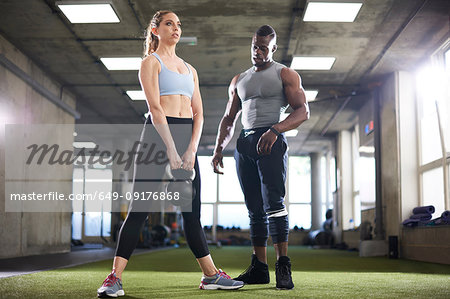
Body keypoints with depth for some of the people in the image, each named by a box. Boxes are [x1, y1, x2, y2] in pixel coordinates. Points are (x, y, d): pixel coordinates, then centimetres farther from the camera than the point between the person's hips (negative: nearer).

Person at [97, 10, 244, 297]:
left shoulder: (190, 69, 21)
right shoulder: (151, 62, 3)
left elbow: (198, 113, 12)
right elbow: (155, 107, -9)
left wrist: (191, 150, -5)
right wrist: (171, 149, -18)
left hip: (187, 138, 6)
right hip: (158, 135, -6)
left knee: (193, 211, 9)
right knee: (140, 208, -9)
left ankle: (211, 275, 14)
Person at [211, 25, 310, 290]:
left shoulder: (286, 74, 6)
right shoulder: (239, 81, 22)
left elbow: (303, 111, -5)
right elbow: (229, 119, 23)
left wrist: (274, 130, -21)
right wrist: (219, 149, 8)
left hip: (271, 142, -5)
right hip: (245, 144, 5)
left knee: (274, 202, -18)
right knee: (255, 209, 4)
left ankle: (283, 266, -17)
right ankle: (259, 268, 7)